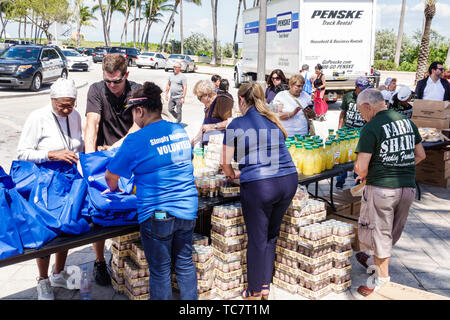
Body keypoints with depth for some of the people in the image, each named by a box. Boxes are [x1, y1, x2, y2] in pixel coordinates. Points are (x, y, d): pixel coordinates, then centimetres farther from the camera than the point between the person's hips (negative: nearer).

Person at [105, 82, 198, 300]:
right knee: (185, 264, 20)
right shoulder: (180, 131, 5)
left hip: (157, 215, -6)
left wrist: (114, 189, 21)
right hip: (188, 209, 6)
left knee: (160, 271, 10)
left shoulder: (136, 140, -13)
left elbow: (110, 176, -4)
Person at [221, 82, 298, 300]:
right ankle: (265, 286, 29)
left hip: (258, 185, -5)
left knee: (257, 239, 7)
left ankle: (254, 293, 22)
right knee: (271, 235, 19)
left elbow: (225, 162, 0)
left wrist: (233, 175, 21)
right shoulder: (273, 121, 14)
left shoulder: (237, 124, -1)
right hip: (289, 180, 5)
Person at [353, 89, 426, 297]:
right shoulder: (407, 121, 7)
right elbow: (420, 155, 15)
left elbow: (361, 168, -17)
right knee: (393, 231, 21)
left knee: (379, 232, 10)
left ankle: (382, 275, 23)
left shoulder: (371, 128, -14)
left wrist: (363, 174, 4)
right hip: (408, 187, 7)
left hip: (381, 188, -7)